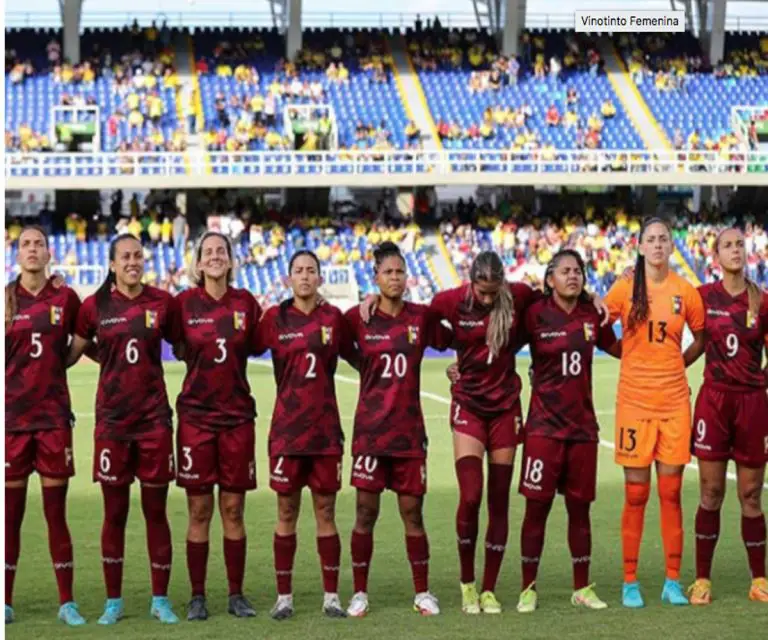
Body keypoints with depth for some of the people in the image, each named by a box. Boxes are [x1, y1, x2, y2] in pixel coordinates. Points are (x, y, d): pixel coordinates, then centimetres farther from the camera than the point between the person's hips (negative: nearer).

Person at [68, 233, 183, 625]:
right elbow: (72, 353, 8)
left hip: (154, 418, 0)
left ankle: (160, 599, 14)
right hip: (112, 419, 0)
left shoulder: (163, 302, 0)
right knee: (114, 513, 5)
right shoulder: (95, 306, 0)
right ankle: (113, 601, 14)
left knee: (156, 511, 5)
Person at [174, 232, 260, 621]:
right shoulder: (184, 303, 0)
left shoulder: (246, 303, 3)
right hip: (195, 413, -1)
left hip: (237, 414, 1)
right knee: (199, 510, 2)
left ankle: (236, 595, 13)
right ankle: (197, 596, 10)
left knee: (233, 509, 4)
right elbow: (178, 347, 5)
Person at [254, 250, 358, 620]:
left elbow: (357, 357, 12)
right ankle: (283, 596, 11)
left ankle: (331, 596, 10)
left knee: (325, 512, 4)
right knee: (287, 513, 3)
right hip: (287, 427, -1)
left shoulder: (333, 318, 3)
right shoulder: (275, 318, 1)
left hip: (326, 427, 1)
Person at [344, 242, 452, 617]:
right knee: (366, 512, 1)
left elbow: (452, 341, 11)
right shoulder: (358, 318, -3)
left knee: (412, 511, 4)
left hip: (409, 428, 1)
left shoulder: (422, 317, 1)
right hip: (370, 428, -1)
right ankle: (360, 593, 11)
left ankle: (422, 592, 14)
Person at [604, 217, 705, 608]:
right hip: (634, 400, -1)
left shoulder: (686, 293, 2)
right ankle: (630, 582, 8)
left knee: (671, 493, 5)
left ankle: (673, 582, 12)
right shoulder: (624, 289, -2)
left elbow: (700, 339, 16)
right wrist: (637, 359, -2)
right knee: (636, 494, 1)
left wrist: (674, 365, 7)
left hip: (674, 400, 1)